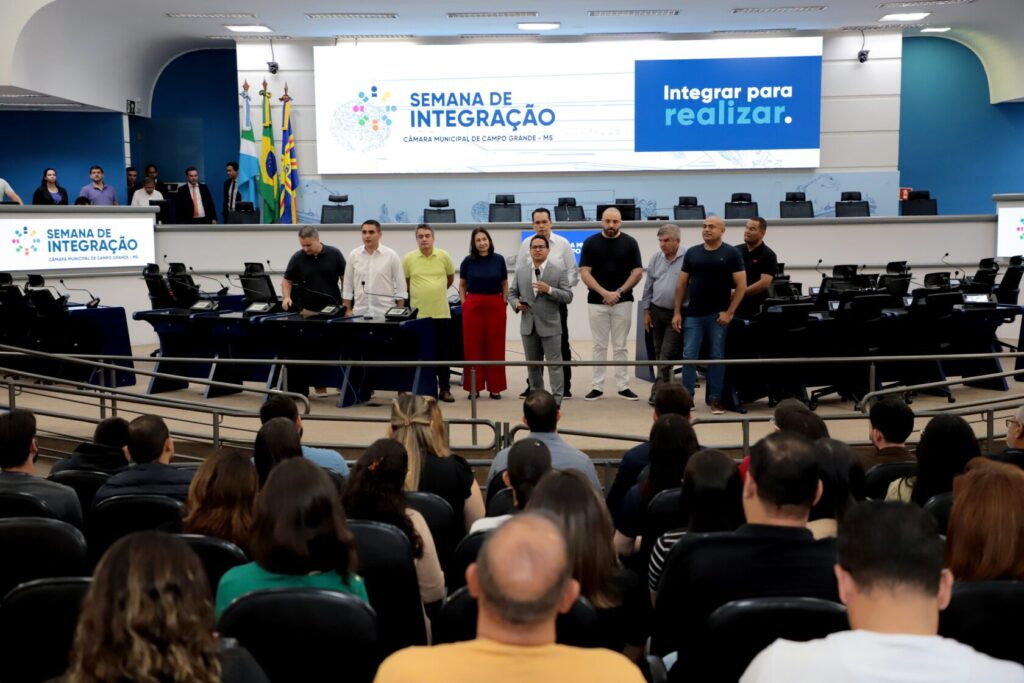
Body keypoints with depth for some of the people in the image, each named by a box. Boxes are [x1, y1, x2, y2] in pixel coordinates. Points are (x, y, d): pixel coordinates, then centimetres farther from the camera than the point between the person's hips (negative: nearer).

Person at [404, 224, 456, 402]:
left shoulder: (444, 256, -1)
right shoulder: (409, 258, -2)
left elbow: (450, 277, 15)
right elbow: (404, 282, 12)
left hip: (441, 312, 0)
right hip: (418, 313, 0)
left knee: (442, 352, 4)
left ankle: (444, 389, 12)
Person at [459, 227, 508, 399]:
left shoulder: (499, 259, 1)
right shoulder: (468, 261, 1)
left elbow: (505, 284, 9)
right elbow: (462, 285, 10)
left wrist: (504, 303, 2)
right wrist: (464, 304, 1)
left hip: (495, 306, 0)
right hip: (473, 306, 0)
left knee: (495, 347, 4)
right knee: (472, 347, 2)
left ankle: (495, 387, 12)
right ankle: (474, 387, 10)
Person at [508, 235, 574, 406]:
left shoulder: (558, 271, -2)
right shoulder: (520, 270, 8)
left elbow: (568, 296, -5)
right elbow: (512, 293, 13)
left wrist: (549, 290, -19)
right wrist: (516, 304, -9)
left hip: (550, 325, -4)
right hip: (528, 325, 4)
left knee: (554, 364, -4)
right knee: (533, 364, 13)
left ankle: (556, 401, -2)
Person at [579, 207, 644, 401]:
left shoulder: (630, 243, 2)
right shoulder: (590, 243, 1)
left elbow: (637, 272, 0)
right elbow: (585, 273, -4)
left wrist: (619, 292, -10)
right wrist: (604, 293, -14)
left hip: (623, 302, 0)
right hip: (596, 302, 0)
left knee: (620, 346, 5)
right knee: (599, 346, 5)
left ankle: (623, 386, 10)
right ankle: (598, 386, 9)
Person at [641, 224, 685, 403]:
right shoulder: (655, 258, 6)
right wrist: (646, 311, 11)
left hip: (676, 314, -6)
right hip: (656, 311, 6)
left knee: (666, 357, -8)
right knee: (659, 354, 13)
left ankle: (658, 393, -5)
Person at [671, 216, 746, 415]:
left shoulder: (731, 254, -2)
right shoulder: (692, 253, 7)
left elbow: (741, 285, -4)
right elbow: (681, 284, 10)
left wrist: (730, 312, -11)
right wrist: (677, 312, 4)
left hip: (718, 315, -2)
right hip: (693, 314, 2)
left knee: (717, 357, 5)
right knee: (689, 356, 1)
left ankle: (715, 399, 13)